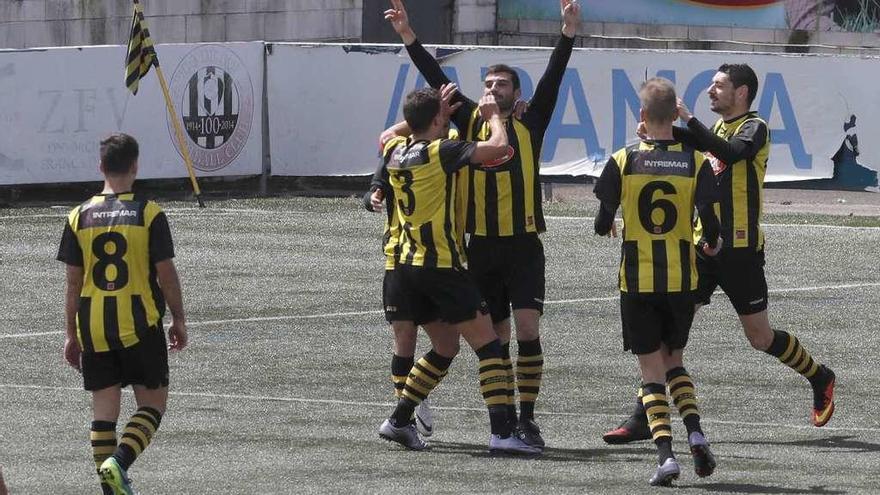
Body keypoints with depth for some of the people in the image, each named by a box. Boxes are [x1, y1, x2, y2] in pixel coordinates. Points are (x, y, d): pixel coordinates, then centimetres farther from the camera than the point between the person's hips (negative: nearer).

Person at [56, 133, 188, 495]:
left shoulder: (79, 217, 1)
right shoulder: (149, 213, -6)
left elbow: (73, 282, 4)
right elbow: (166, 274, -5)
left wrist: (71, 335, 12)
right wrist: (178, 320, 7)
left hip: (93, 328, 3)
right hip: (140, 325, -3)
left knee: (104, 409, 9)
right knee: (153, 404, 6)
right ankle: (118, 462, -17)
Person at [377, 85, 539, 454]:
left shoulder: (395, 151, 6)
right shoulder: (439, 152, -15)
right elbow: (499, 147, -20)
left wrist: (435, 108, 32)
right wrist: (492, 115, -1)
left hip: (407, 268, 8)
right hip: (441, 267, -8)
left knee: (445, 347, 21)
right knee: (487, 345, -6)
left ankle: (398, 421, 19)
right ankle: (501, 433, -17)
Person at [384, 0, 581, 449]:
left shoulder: (530, 124, 5)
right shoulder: (470, 122, 10)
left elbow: (552, 79, -6)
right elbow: (437, 79, 6)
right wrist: (408, 36, 1)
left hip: (524, 244, -2)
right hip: (481, 247, 2)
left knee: (527, 327, -11)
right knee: (496, 336, 6)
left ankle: (527, 418, -5)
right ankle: (507, 418, 13)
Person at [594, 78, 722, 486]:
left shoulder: (624, 161, -6)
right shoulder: (696, 162, -4)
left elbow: (602, 223, -4)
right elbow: (710, 220, -9)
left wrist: (604, 226, 21)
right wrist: (712, 244, 14)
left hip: (637, 281, -1)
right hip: (681, 280, 2)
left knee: (651, 369, 4)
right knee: (674, 361, 19)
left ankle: (665, 452, -10)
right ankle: (695, 433, -2)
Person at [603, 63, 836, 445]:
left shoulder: (754, 128, -9)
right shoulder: (718, 128, 15)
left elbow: (731, 153, -28)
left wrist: (688, 120, -30)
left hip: (740, 251, -7)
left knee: (760, 337, 3)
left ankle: (820, 379, 29)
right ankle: (642, 418, -5)